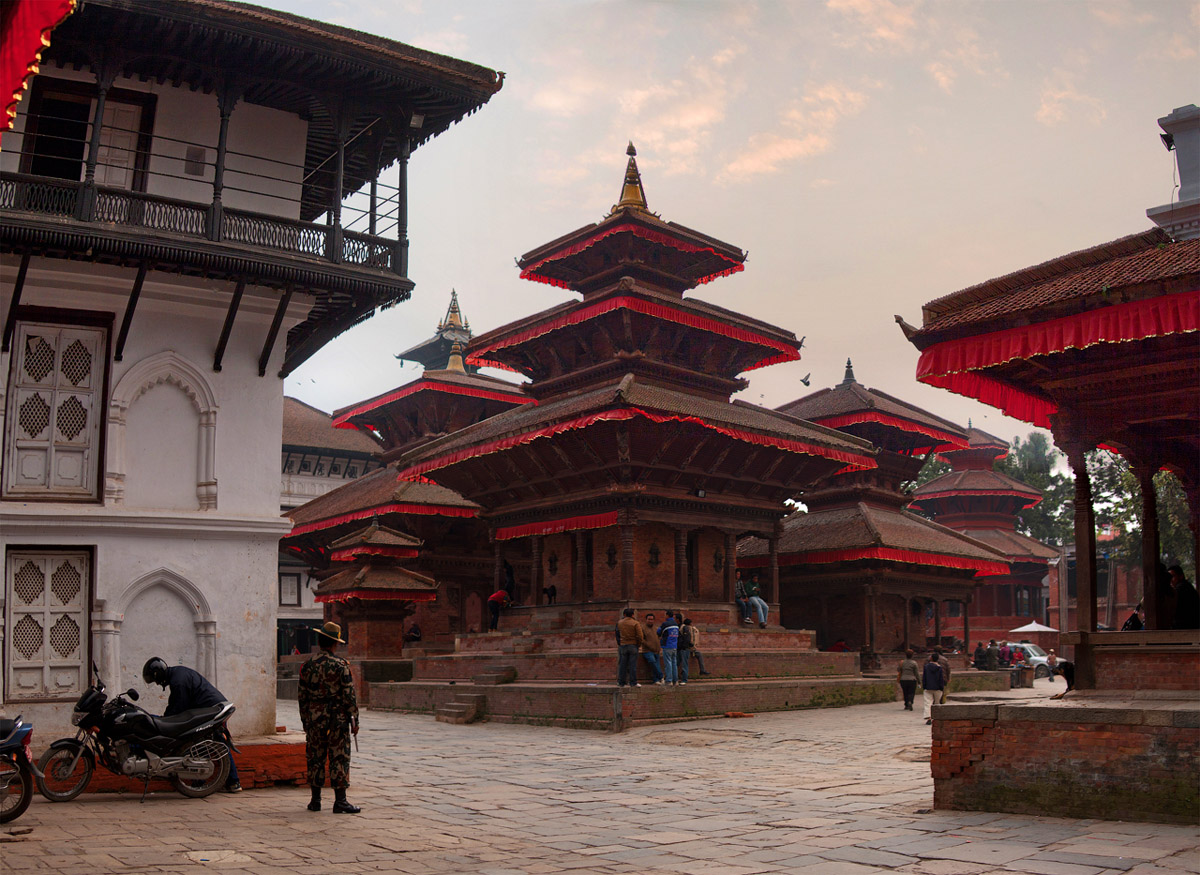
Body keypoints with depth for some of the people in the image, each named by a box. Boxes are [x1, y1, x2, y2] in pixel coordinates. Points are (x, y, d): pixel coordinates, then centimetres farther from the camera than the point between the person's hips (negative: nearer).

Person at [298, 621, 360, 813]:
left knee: (315, 759, 11)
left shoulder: (308, 665, 2)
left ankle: (315, 801, 16)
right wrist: (355, 720, -2)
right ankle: (340, 801, 0)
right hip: (338, 718, -4)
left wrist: (304, 721, 17)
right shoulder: (341, 665, -9)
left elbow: (302, 696, 7)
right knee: (339, 759, 0)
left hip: (314, 719, 4)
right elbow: (349, 695, -10)